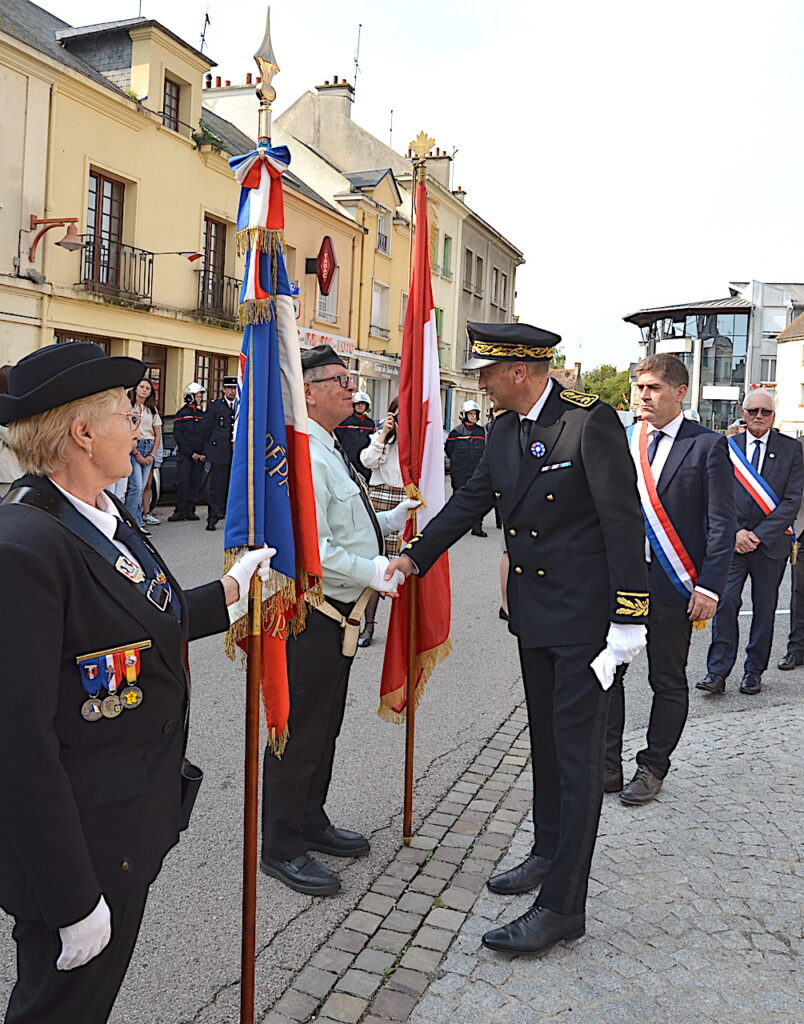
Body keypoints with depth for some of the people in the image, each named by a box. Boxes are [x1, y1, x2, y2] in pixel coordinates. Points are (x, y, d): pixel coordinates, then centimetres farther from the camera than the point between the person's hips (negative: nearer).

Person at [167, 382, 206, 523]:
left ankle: (190, 511, 7)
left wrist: (203, 453, 0)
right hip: (184, 454, -4)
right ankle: (180, 511, -6)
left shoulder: (202, 415, 15)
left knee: (196, 483, 2)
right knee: (183, 482, -10)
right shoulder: (181, 414, 1)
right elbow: (178, 436, -4)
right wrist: (191, 453, -11)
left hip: (199, 456, 4)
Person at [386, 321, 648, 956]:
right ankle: (550, 853, 39)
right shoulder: (507, 430, 6)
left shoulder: (590, 421, -17)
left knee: (577, 754, 0)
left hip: (583, 617, -8)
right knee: (545, 740, 21)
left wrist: (629, 618, -20)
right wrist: (414, 557, 10)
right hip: (532, 614, 8)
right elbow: (471, 499, 15)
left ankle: (563, 905, 10)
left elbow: (623, 520, -19)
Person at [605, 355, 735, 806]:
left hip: (672, 584, -4)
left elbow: (722, 523, -6)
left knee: (668, 680, 9)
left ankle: (653, 768, 26)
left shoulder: (708, 445, -4)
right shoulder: (625, 441, 9)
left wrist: (710, 586, -12)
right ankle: (607, 767, 19)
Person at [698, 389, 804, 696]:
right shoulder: (726, 448, 7)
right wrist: (734, 533, -8)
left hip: (771, 542, 0)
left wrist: (759, 535, -11)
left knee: (764, 607, 7)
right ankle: (717, 672, -4)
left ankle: (754, 671, 19)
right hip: (732, 540, 0)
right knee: (725, 603, -9)